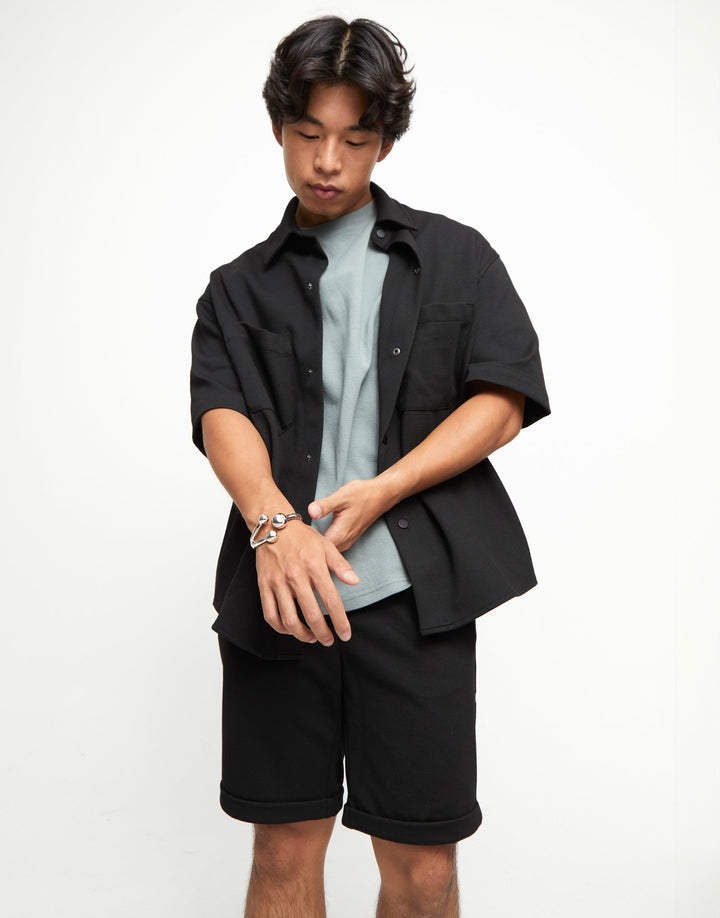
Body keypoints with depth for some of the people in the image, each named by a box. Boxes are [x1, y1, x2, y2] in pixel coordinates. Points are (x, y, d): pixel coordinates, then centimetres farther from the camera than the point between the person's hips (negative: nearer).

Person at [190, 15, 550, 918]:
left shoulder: (456, 257, 12)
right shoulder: (240, 287, 14)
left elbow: (504, 399, 1)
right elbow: (221, 413, -3)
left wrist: (381, 491, -12)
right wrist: (276, 524, -24)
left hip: (416, 594, -1)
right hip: (279, 593, 1)